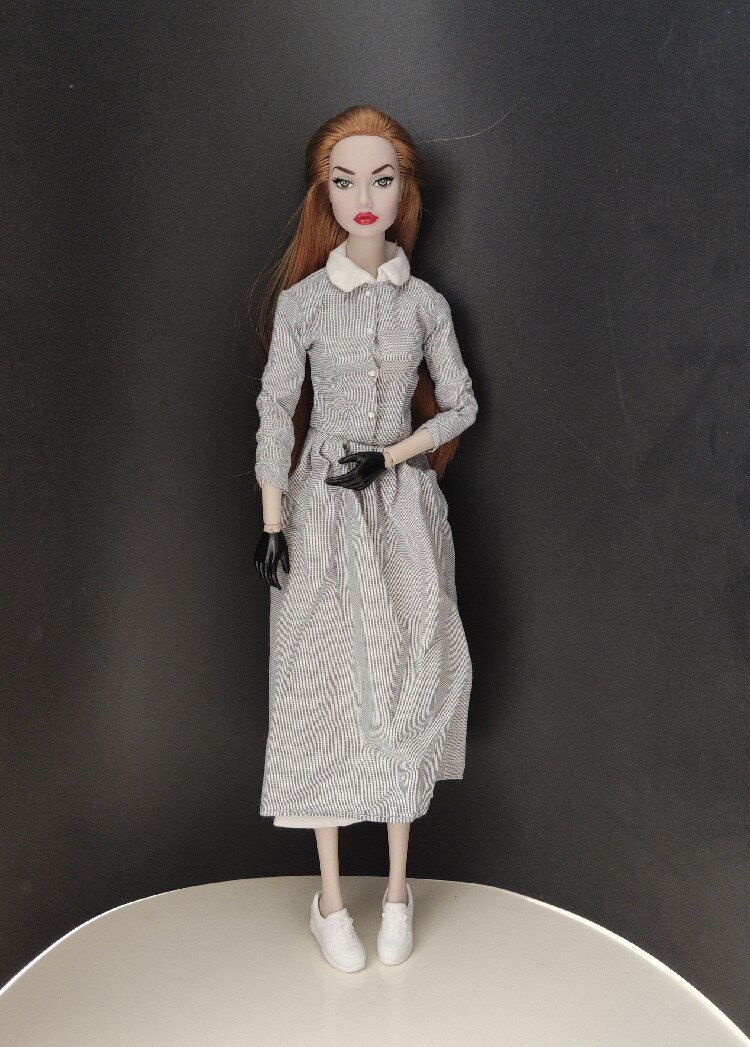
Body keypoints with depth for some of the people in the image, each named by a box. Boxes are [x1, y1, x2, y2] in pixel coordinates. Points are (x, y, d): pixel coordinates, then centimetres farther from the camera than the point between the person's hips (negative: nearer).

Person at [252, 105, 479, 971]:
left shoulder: (426, 302, 2)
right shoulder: (302, 300, -3)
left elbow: (460, 406, 5)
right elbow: (275, 413, -3)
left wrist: (391, 458, -9)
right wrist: (272, 525, -7)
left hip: (404, 508, 2)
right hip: (324, 510, -2)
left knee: (408, 678, 5)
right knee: (328, 681, 3)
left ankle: (397, 887, 22)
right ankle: (329, 898, 17)